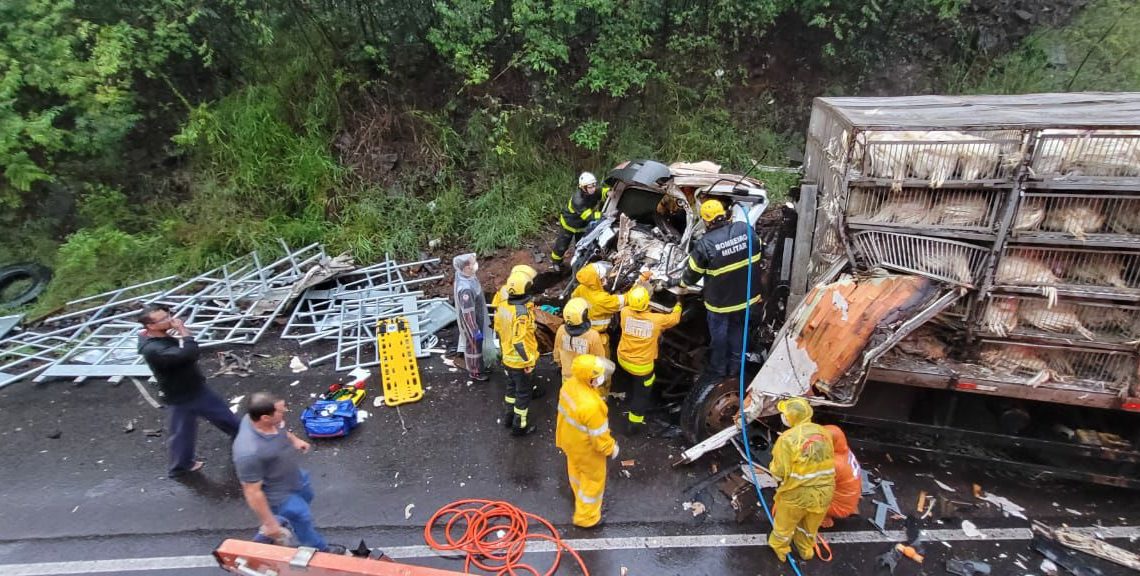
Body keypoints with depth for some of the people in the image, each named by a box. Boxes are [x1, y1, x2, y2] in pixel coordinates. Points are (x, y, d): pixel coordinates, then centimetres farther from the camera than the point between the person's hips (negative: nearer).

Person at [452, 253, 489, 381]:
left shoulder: (462, 273, -13)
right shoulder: (465, 289, -40)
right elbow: (468, 313, -31)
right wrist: (475, 330, -20)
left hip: (477, 317, 9)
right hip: (471, 321, -9)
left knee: (474, 344, 28)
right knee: (474, 345, 15)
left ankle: (474, 366, 51)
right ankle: (475, 372, 38)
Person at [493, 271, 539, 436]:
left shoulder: (501, 307, -6)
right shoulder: (522, 313, -30)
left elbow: (498, 331, 7)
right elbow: (519, 342, -31)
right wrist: (529, 361, -20)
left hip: (507, 358, 7)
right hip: (520, 362, -7)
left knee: (511, 388, 26)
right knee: (523, 393, 11)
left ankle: (509, 417, 43)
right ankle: (520, 426, 25)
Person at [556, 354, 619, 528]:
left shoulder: (569, 384, -19)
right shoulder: (591, 405, -43)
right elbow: (598, 435, -28)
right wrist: (612, 447, -8)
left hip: (569, 440, 7)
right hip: (586, 448, -7)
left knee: (576, 471, 33)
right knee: (593, 480, 19)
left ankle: (580, 497, 62)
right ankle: (586, 517, 39)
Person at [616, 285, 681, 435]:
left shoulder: (625, 312, -18)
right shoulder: (657, 319, -22)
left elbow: (628, 301, 8)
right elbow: (675, 318, -1)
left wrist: (639, 284, 17)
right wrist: (678, 304, 18)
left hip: (623, 359, 4)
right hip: (641, 365, -4)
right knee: (641, 393, 16)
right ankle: (635, 423, 27)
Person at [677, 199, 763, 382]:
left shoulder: (705, 243, -24)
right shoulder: (746, 229, -10)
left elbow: (694, 270, -10)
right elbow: (758, 254, 5)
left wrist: (684, 283, 11)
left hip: (721, 299, -5)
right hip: (745, 294, 5)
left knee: (719, 334, 16)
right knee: (737, 329, 25)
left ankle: (717, 370, 35)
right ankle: (735, 366, 42)